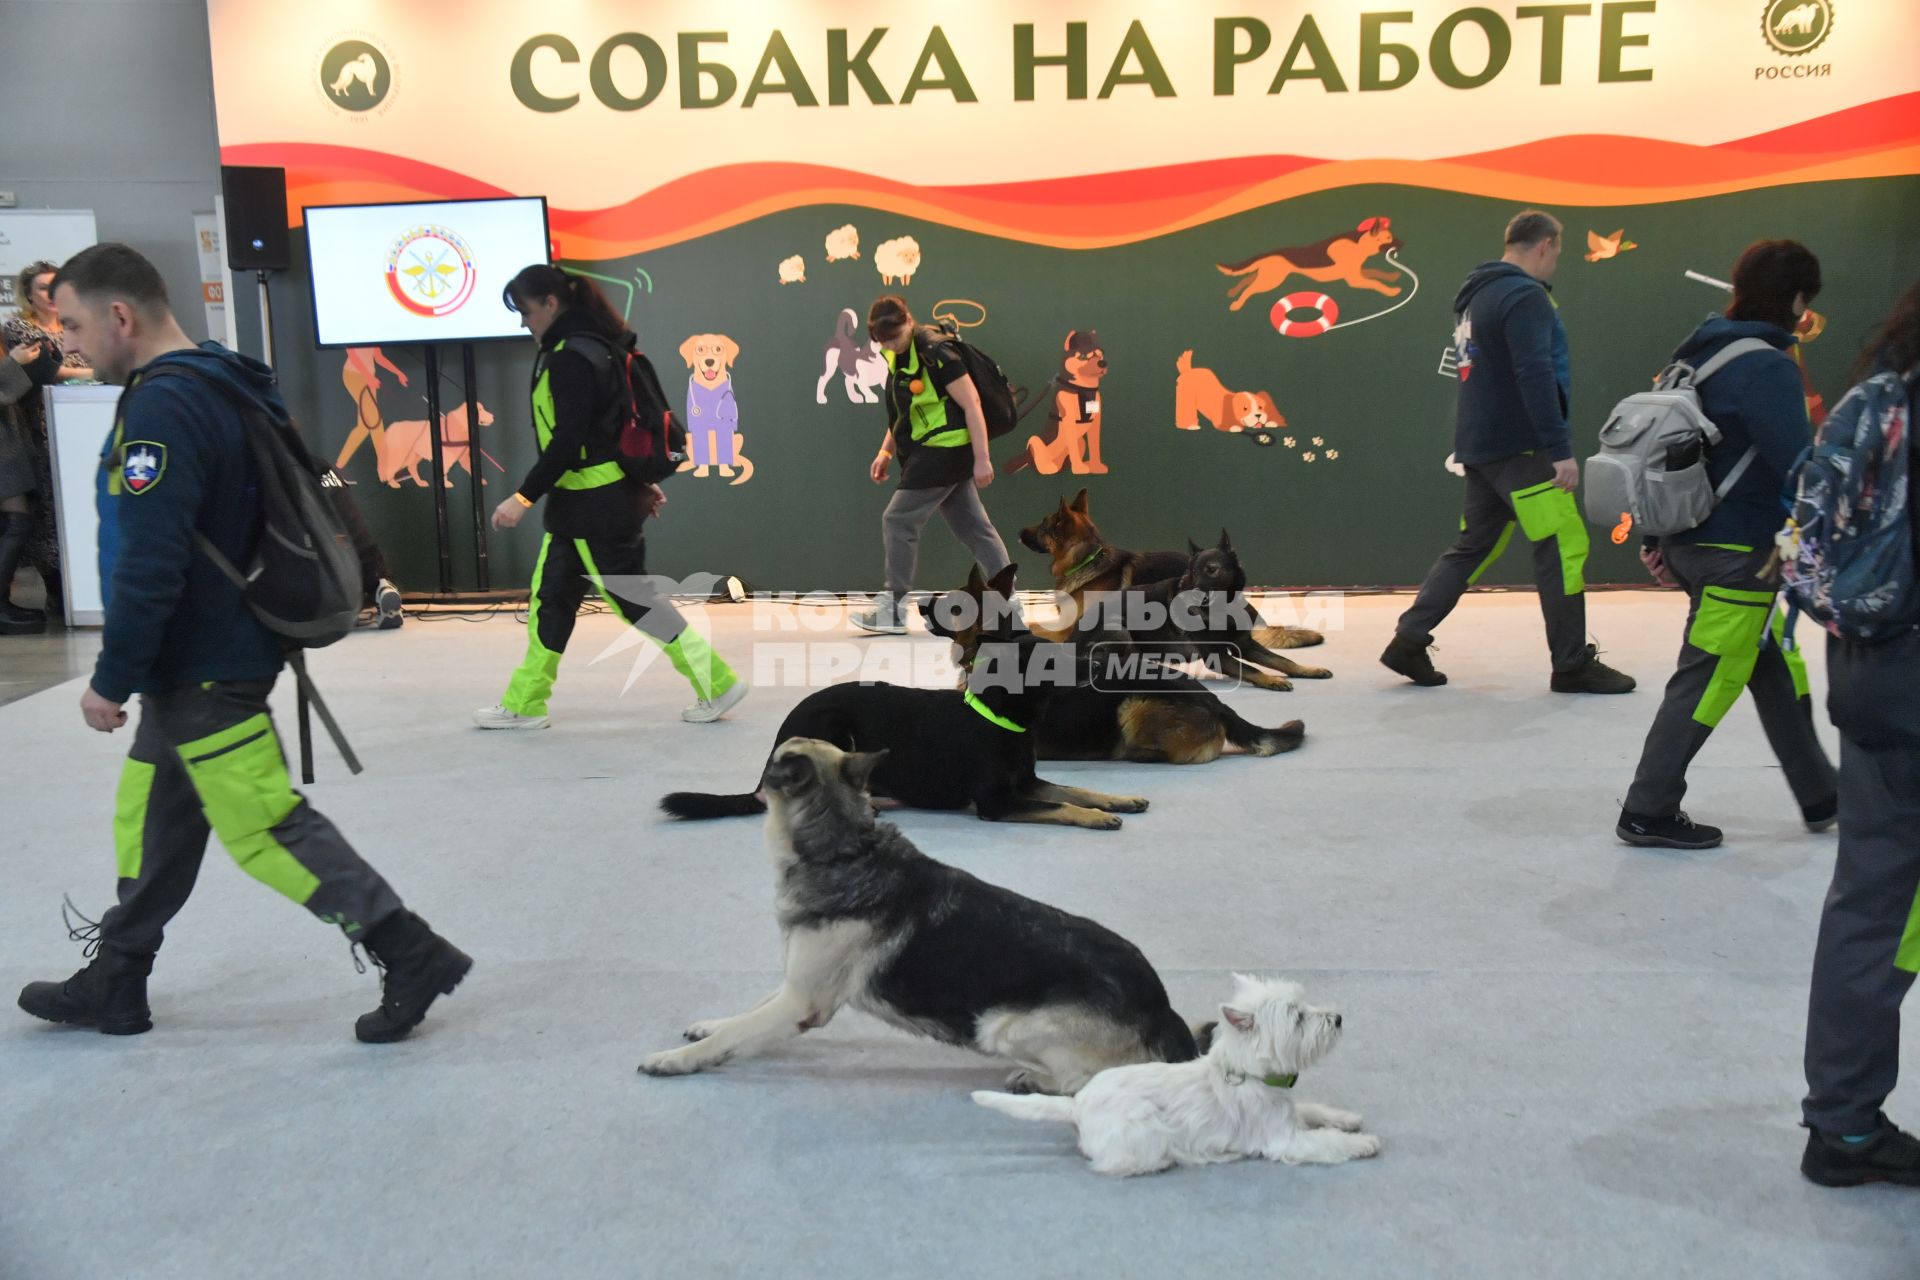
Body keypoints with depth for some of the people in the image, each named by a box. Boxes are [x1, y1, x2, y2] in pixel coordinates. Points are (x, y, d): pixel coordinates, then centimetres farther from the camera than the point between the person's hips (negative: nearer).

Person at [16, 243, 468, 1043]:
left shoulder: (162, 407, -21)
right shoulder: (225, 387, 10)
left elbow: (149, 563, -25)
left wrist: (111, 680, -16)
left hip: (202, 674, -10)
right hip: (199, 663, 10)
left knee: (263, 829, -5)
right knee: (150, 822, 18)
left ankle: (411, 956, -1)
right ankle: (113, 985, 32)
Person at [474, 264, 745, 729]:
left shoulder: (572, 357, -19)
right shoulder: (587, 346, 12)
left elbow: (568, 442, -25)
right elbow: (614, 422, 17)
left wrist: (524, 497, -23)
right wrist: (640, 480, 22)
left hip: (596, 506, -10)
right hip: (580, 503, 10)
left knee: (633, 601, -2)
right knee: (551, 598, 13)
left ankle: (717, 683, 6)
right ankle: (525, 703, 21)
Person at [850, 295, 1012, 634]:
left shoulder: (934, 353, -16)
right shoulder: (898, 358, 12)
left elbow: (971, 404, -18)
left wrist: (981, 458, -20)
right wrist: (885, 452, 14)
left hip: (945, 450, -10)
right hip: (930, 452, 10)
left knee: (898, 521, -7)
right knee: (973, 527, 10)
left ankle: (894, 609, 0)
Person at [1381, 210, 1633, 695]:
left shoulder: (1478, 293, 15)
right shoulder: (1525, 295, -13)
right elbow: (1535, 376, -23)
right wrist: (1560, 450, -23)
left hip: (1482, 445, 9)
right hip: (1519, 446, -9)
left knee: (1474, 546, 15)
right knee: (1564, 546, -2)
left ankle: (1409, 640, 13)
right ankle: (1573, 665, 4)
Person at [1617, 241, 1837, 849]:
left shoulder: (1700, 351, 10)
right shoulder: (1767, 367, -17)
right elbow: (1797, 464, -22)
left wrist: (1655, 538, 16)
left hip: (1690, 541, 9)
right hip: (1739, 553, -9)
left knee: (1778, 672, 18)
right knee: (1706, 681, 0)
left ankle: (1820, 796, 30)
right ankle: (1647, 812, 7)